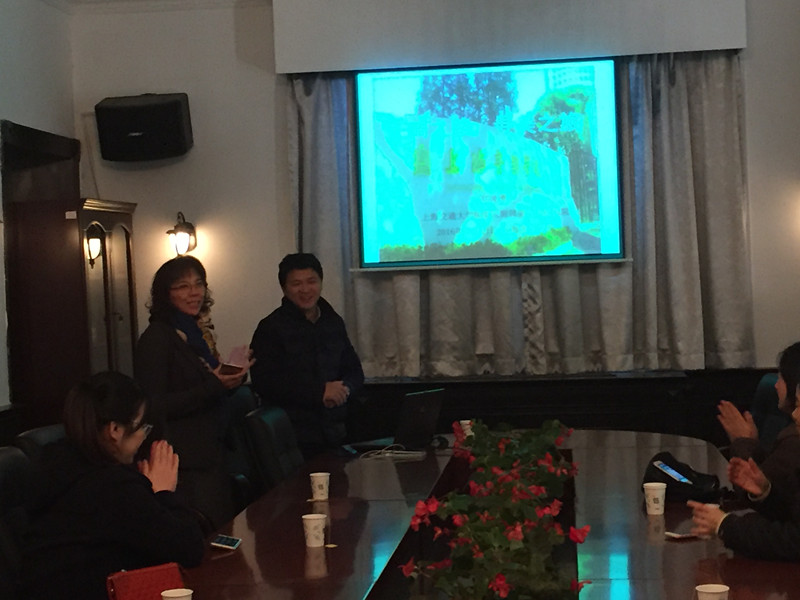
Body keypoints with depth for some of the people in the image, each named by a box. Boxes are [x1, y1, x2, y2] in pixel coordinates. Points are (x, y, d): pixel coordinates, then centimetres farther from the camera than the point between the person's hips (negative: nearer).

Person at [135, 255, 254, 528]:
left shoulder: (198, 333, 14)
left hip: (213, 455, 8)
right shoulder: (157, 337, -10)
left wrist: (231, 380, 2)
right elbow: (154, 407, -17)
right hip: (186, 463, -8)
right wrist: (213, 387, -21)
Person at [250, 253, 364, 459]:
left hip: (334, 433, 5)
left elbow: (354, 371, 18)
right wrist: (319, 392, -17)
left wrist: (344, 388, -6)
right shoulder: (271, 328, -5)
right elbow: (265, 382, -14)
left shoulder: (334, 323, 13)